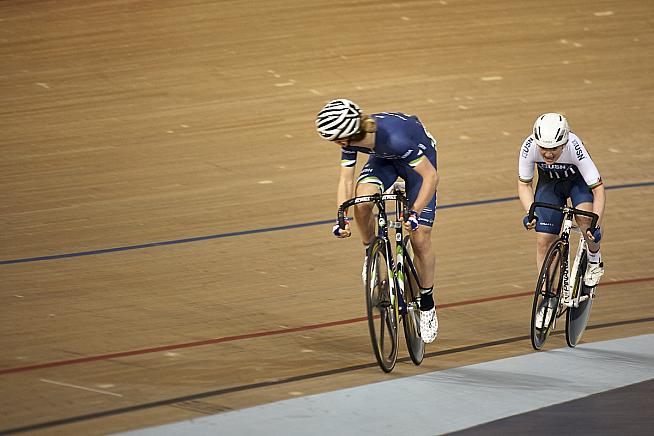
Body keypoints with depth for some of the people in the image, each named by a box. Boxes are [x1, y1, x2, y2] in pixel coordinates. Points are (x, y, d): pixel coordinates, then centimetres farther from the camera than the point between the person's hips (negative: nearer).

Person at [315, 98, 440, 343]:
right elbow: (346, 180, -16)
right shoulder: (351, 140, -25)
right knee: (361, 201, -27)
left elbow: (431, 176, -38)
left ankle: (427, 306, 10)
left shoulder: (393, 137, -43)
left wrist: (414, 213, -43)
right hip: (384, 159, 5)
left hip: (419, 159, -5)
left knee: (420, 238, -8)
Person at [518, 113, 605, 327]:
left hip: (578, 180, -3)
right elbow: (524, 184, -15)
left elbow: (598, 188, -33)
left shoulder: (575, 147, -38)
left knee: (585, 217, -32)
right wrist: (530, 212, -31)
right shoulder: (529, 147, -32)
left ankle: (594, 259, -2)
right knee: (544, 241, -7)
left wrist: (596, 225, -42)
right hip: (549, 183, 3)